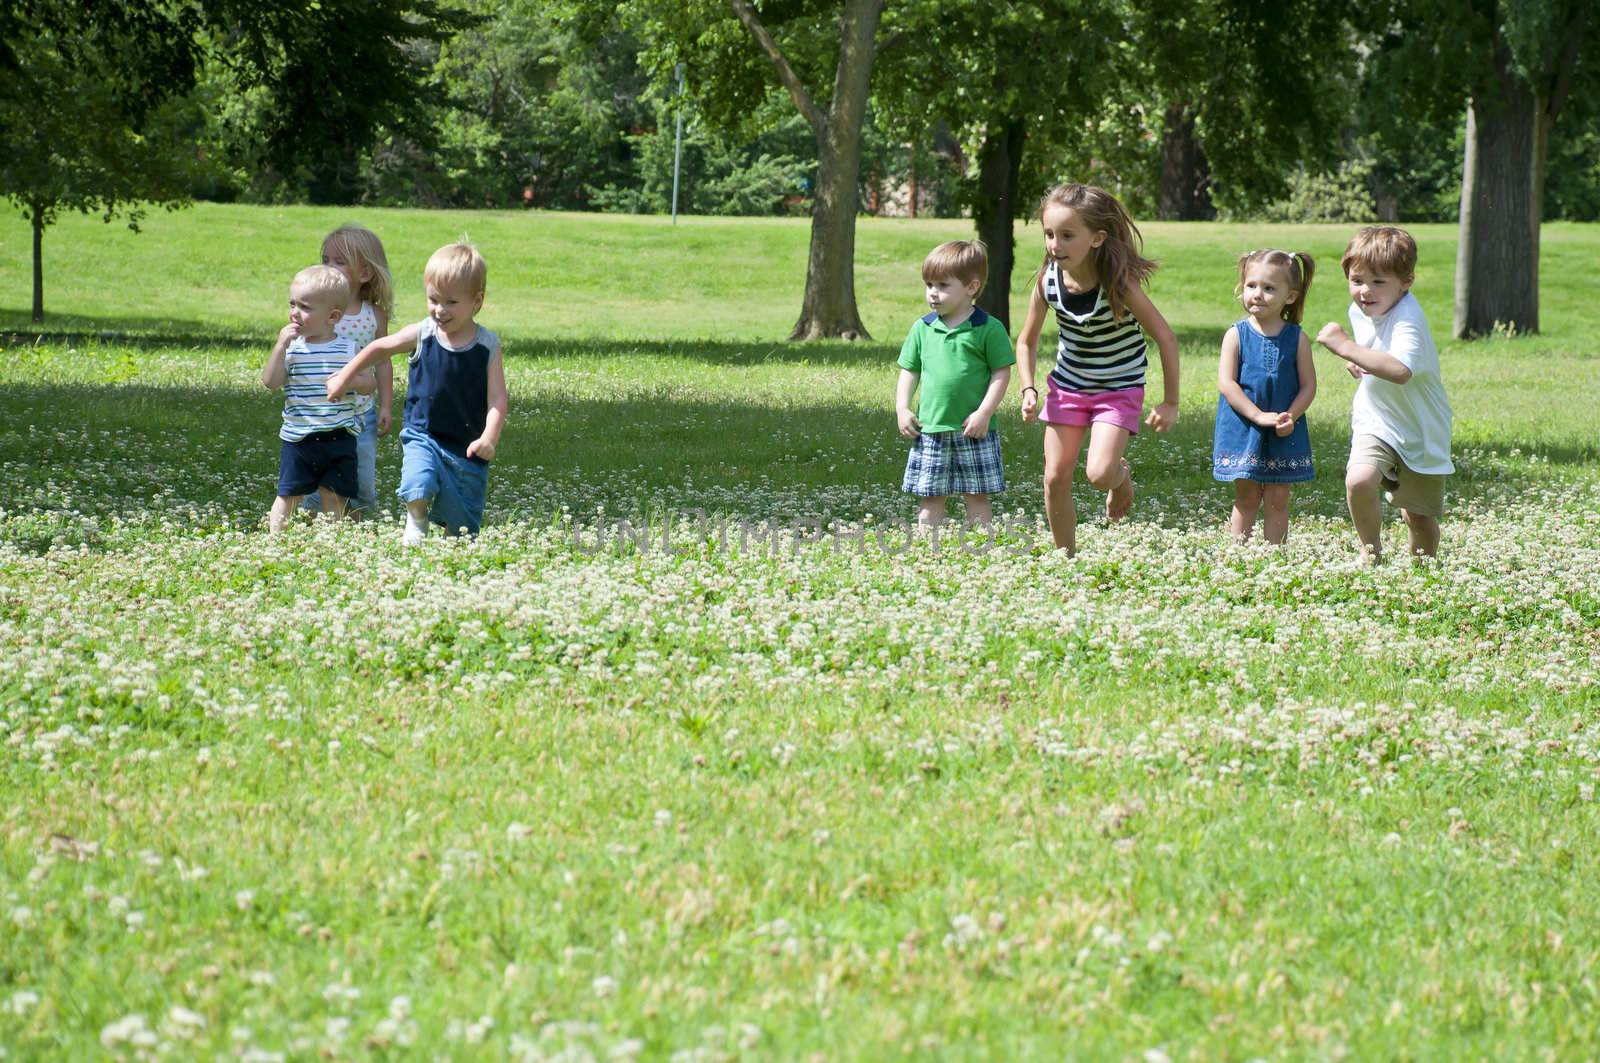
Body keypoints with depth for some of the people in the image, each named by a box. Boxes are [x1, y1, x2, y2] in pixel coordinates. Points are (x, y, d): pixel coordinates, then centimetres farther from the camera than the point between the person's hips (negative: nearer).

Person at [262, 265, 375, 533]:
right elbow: (271, 381, -12)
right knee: (289, 494, 5)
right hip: (298, 438, 0)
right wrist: (281, 345, -20)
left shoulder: (348, 349, -2)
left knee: (334, 496, 6)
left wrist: (350, 381, -20)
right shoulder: (291, 348, -2)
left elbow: (370, 384, 1)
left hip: (339, 438, 0)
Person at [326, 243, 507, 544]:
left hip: (466, 446, 0)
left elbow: (497, 399, -11)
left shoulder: (488, 346, -7)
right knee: (418, 485, -28)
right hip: (423, 436, 0)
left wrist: (489, 439, -27)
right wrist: (343, 378, 20)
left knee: (462, 523, 4)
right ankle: (415, 527, -3)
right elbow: (379, 348, 14)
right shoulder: (422, 335, -3)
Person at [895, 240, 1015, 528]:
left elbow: (1001, 373, -4)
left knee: (977, 499, 4)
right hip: (930, 431, 3)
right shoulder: (922, 329, 7)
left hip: (974, 431, -3)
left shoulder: (989, 329, -5)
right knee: (930, 499, 6)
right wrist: (902, 409, 0)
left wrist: (984, 413, -13)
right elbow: (909, 372, 13)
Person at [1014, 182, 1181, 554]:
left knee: (1099, 474, -19)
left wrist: (1170, 402, -14)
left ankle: (1122, 476, 18)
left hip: (1119, 389, -4)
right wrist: (1028, 390, -11)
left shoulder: (1119, 284, -27)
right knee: (1056, 478, 1)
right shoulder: (1048, 281, -16)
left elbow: (1166, 338, -19)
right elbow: (1027, 341, 2)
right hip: (1067, 386, 4)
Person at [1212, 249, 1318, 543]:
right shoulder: (1236, 335, -4)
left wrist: (1290, 417, -16)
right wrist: (1258, 416, -19)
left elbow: (1308, 385, 0)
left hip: (1284, 433, 1)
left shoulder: (1297, 339, -1)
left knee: (1277, 499, 5)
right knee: (1246, 498, 7)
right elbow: (1226, 383, -11)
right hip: (1243, 429, -1)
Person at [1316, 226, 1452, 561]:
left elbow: (1400, 370, -50)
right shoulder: (1359, 310, -2)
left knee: (1420, 517, 8)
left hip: (1420, 430, -4)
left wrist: (1346, 347, -49)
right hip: (1376, 422, 5)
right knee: (1358, 481, -25)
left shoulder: (1407, 320, -28)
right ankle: (1371, 551, -3)